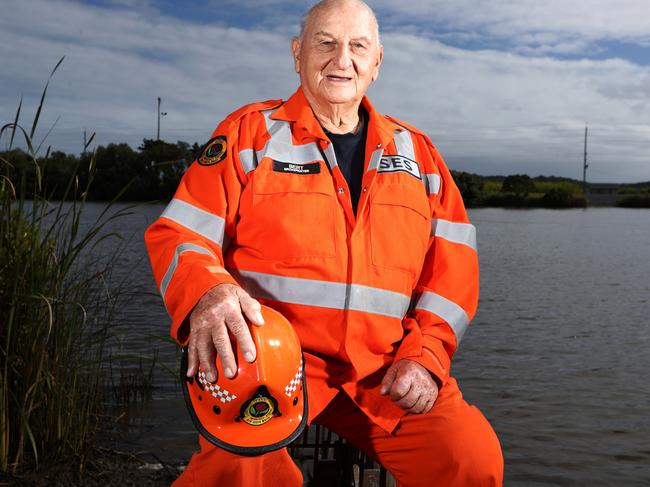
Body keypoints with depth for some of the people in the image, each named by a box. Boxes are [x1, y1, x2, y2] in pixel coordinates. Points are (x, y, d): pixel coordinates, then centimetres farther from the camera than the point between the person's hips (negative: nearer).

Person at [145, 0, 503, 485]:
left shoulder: (415, 152, 15)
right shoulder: (250, 133, 5)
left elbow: (452, 259, 11)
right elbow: (179, 235, -1)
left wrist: (426, 354, -3)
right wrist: (207, 291, -24)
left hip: (381, 368, 3)